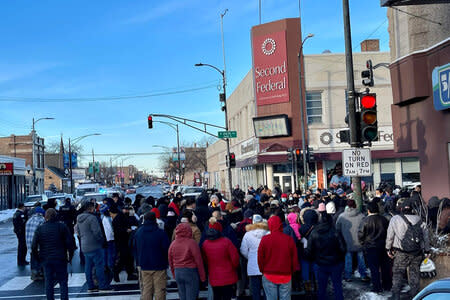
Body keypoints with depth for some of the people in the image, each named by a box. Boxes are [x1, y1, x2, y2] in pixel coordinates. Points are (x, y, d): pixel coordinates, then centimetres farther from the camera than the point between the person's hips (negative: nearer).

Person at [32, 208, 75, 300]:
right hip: (60, 259, -2)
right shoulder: (62, 227, -4)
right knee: (63, 282, 4)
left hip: (46, 260, 2)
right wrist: (70, 256, 3)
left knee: (49, 283, 10)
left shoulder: (39, 229, 1)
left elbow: (33, 246, -1)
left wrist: (39, 257, 10)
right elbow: (70, 243, -7)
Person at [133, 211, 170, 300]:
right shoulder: (160, 233, -13)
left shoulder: (138, 232, 2)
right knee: (159, 290, 3)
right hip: (159, 266, -4)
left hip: (144, 267, 4)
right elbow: (166, 249, -10)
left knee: (146, 289, 11)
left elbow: (135, 249, 10)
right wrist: (166, 263, 5)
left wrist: (138, 263, 18)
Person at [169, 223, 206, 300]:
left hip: (178, 273, 5)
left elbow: (170, 261, 10)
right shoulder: (192, 243, -14)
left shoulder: (173, 244, 2)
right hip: (191, 272, -5)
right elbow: (198, 261, -11)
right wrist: (202, 276, -2)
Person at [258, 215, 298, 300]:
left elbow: (260, 258, -2)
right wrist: (292, 271, 15)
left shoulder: (265, 239, -8)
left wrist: (263, 271, 13)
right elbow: (295, 258, 1)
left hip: (269, 275, -1)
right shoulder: (289, 239, -5)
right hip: (286, 276, 1)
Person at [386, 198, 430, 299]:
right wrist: (427, 250, 20)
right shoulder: (419, 220, 6)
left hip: (401, 253, -3)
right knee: (415, 273, 14)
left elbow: (390, 236, 0)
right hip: (417, 253, 3)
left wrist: (389, 249, 11)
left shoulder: (395, 219, -3)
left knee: (397, 273, 5)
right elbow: (426, 236, 11)